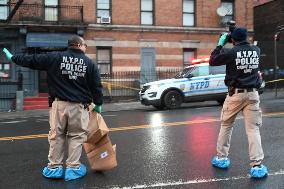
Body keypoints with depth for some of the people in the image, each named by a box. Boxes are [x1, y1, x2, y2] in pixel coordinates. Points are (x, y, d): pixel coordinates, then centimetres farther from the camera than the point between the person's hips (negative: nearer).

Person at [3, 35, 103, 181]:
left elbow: (32, 60, 8)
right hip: (79, 105, -1)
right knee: (76, 136, 7)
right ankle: (73, 168, 7)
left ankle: (54, 167, 16)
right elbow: (96, 86, 4)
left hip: (59, 103, 1)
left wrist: (13, 58, 23)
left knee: (56, 135, 11)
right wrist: (98, 104, 16)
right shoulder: (90, 63, 2)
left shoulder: (54, 57, 2)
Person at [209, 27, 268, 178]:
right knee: (253, 129, 2)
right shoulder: (256, 51, 4)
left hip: (235, 94, -2)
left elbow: (212, 61, 3)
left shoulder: (231, 52, -9)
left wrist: (220, 44, 9)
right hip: (252, 94, 2)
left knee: (226, 126, 15)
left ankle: (221, 158, 23)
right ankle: (257, 166, -4)